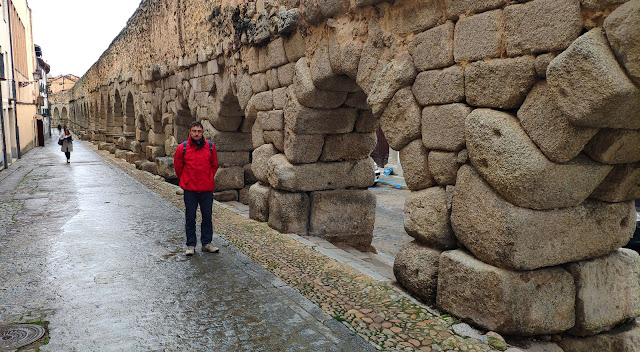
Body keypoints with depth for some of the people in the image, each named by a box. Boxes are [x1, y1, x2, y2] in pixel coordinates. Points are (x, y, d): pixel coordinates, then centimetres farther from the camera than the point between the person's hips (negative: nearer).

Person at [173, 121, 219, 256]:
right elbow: (178, 167, 8)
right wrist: (186, 181, 12)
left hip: (207, 189, 2)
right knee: (190, 218, 5)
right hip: (190, 189, -1)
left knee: (207, 217, 8)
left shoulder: (210, 147, 0)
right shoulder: (182, 148, -4)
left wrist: (208, 179, 11)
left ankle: (206, 243, 20)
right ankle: (191, 245, 15)